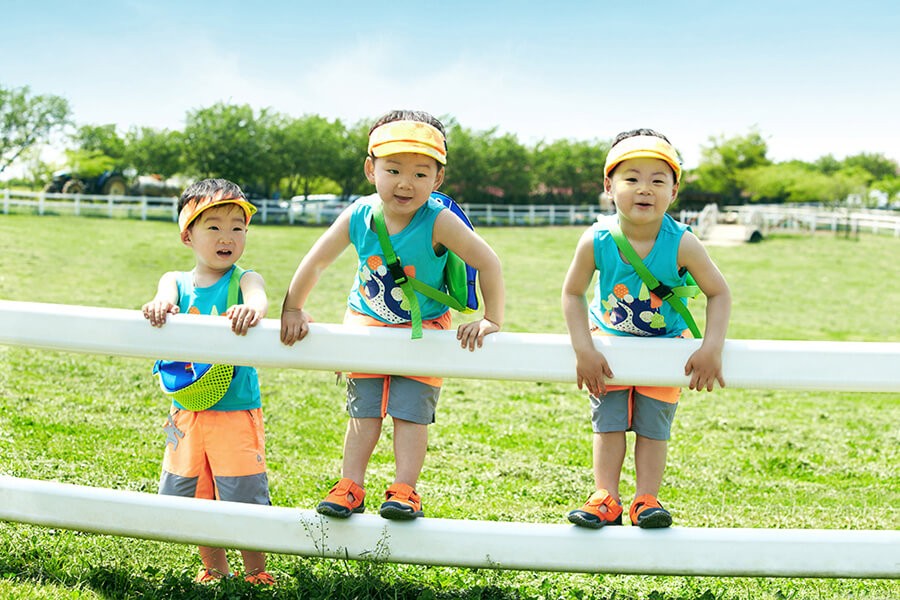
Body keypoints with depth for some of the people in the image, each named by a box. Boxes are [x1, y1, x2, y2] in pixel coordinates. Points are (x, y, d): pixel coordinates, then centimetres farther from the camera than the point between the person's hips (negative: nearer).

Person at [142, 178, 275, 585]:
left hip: (236, 411, -4)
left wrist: (251, 309, -54)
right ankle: (214, 570, 34)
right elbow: (166, 294, -18)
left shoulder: (243, 280, -6)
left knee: (243, 499, -2)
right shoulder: (177, 281, 5)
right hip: (186, 411, 4)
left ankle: (256, 573, 19)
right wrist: (159, 305, -43)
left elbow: (259, 297, -29)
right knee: (189, 496, 14)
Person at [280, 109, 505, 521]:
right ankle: (350, 487, 9)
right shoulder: (357, 217, -17)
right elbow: (316, 261, -5)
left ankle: (404, 491, 3)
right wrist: (292, 310, -1)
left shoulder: (438, 222, -26)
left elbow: (488, 263, -23)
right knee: (364, 410, 3)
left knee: (410, 411, -5)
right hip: (368, 323, 3)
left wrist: (492, 320, -23)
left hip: (424, 331, -2)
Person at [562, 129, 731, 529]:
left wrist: (711, 349, -24)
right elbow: (573, 293, -12)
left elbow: (719, 293, -16)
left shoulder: (681, 244, -26)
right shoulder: (596, 241, -24)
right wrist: (584, 350, -18)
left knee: (653, 424, 1)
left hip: (666, 346, -1)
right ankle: (605, 498, 10)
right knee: (608, 421, 2)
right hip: (609, 342, 1)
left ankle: (646, 499, 11)